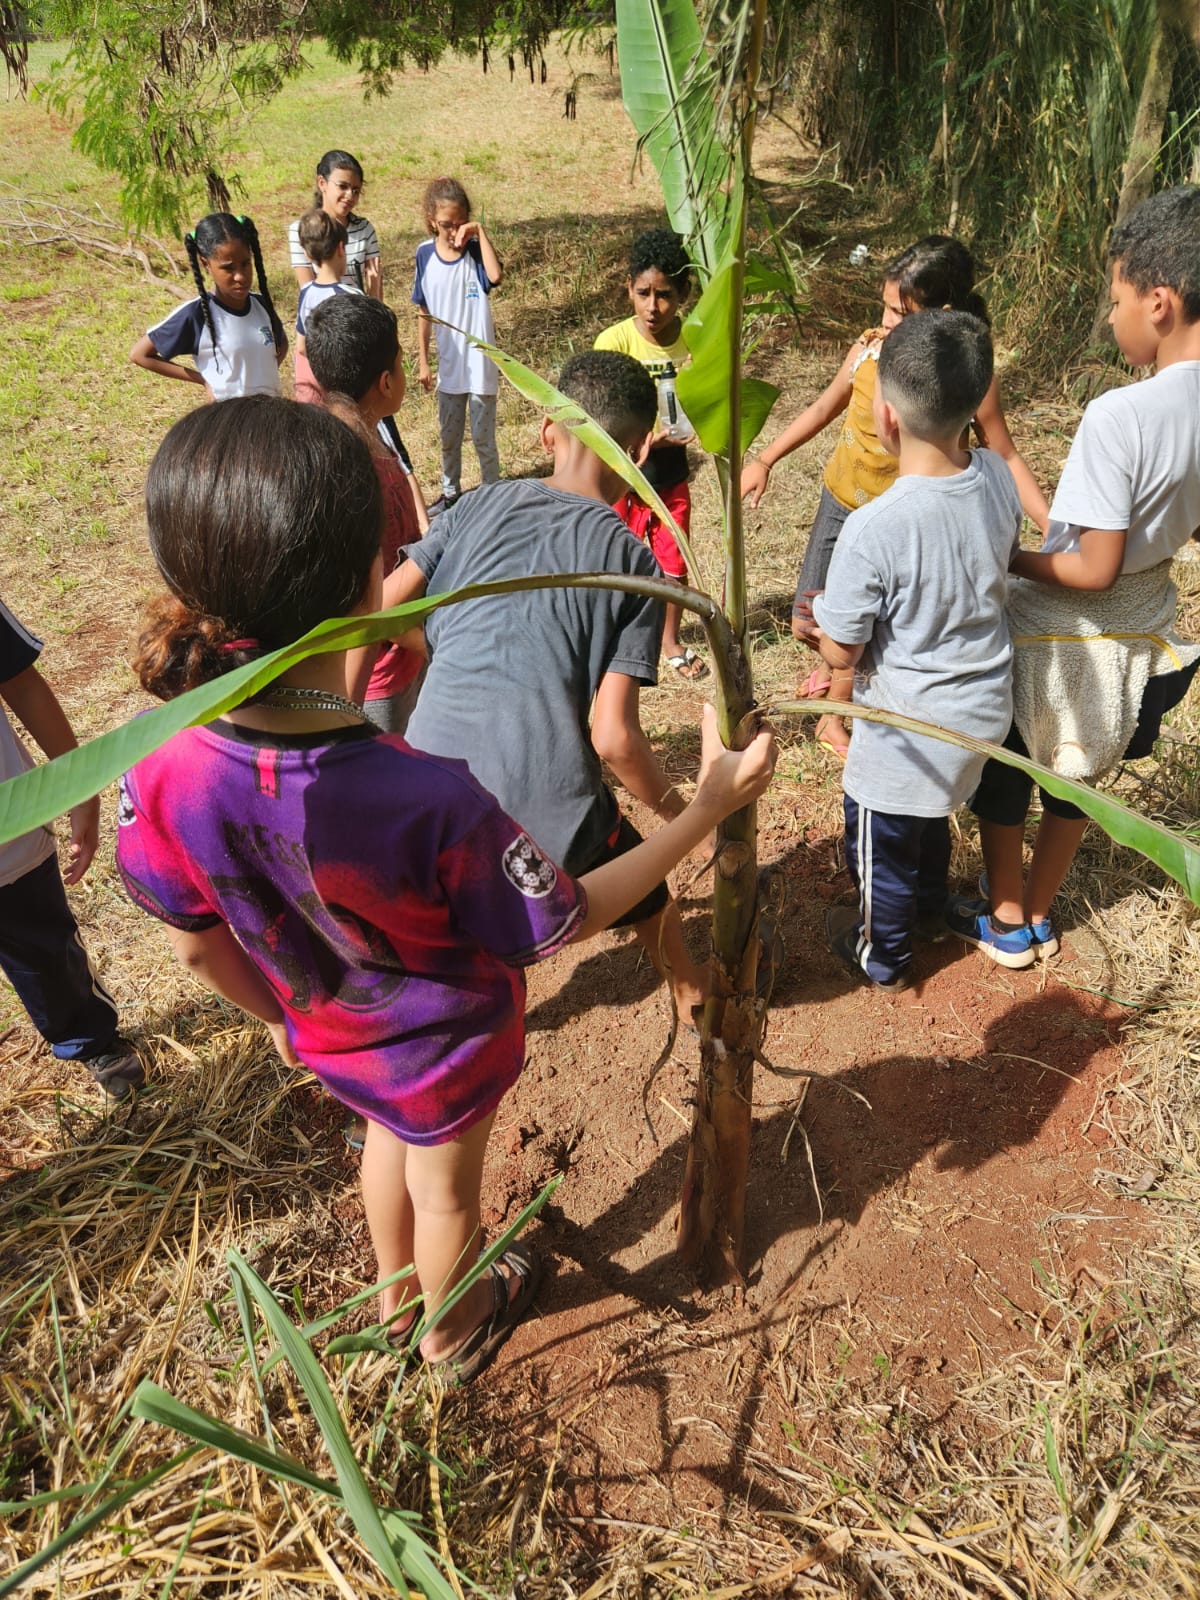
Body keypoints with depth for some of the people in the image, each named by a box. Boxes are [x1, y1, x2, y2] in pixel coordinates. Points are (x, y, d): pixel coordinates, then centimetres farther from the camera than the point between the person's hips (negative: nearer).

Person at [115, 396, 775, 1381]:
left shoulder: (160, 770, -29)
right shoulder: (429, 801, -43)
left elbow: (199, 947, -10)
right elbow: (565, 923, -24)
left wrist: (282, 1017, 12)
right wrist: (708, 808, -16)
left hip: (331, 1039, 4)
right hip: (447, 1052, -4)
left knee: (390, 1135, 36)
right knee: (445, 1189, 28)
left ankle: (396, 1291, 65)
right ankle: (456, 1330, 61)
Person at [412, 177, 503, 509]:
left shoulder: (476, 251, -11)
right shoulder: (425, 254, -3)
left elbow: (496, 276, -35)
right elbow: (424, 313, 4)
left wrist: (480, 232, -29)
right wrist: (422, 362, 5)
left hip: (480, 364, -4)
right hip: (448, 365, 4)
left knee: (483, 438, 6)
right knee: (449, 436, 18)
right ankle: (450, 491, 37)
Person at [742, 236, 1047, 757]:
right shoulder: (869, 349, -10)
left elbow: (1004, 457, -11)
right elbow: (824, 407, 7)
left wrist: (1056, 529, -18)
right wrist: (764, 460, 9)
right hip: (840, 503, 4)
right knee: (808, 624, 10)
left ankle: (835, 717, 32)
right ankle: (842, 664, 44)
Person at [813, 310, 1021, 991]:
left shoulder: (874, 529, -32)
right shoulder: (998, 478, -12)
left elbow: (841, 653, -22)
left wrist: (822, 613, -2)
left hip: (913, 728, -7)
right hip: (986, 705, 7)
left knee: (882, 838, 20)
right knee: (932, 811, 34)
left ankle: (882, 954, 44)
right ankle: (927, 898, 61)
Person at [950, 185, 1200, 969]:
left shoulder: (1120, 415, -29)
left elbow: (1095, 570, -25)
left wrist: (1006, 558, -12)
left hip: (1060, 638, -7)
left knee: (1001, 777, 17)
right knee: (1075, 779, 24)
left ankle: (1005, 922, 32)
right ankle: (1040, 915, 41)